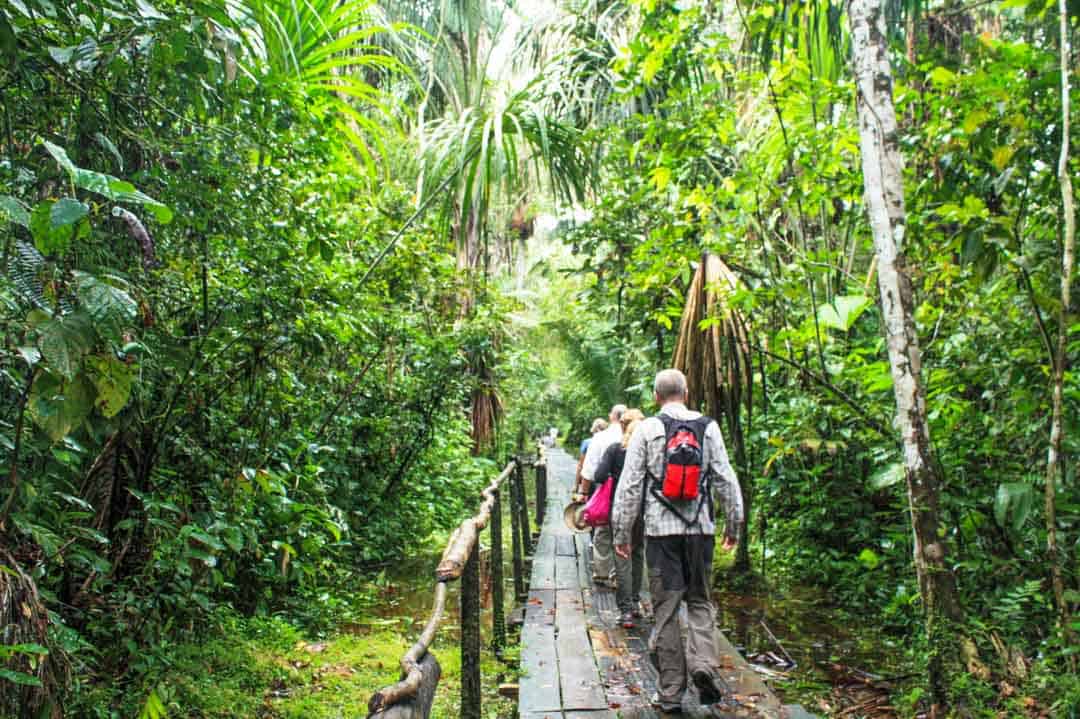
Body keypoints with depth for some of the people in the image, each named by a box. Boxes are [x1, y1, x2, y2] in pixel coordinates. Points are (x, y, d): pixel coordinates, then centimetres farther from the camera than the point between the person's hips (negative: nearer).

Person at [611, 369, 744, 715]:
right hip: (700, 528, 2)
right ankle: (704, 663, -5)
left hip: (661, 529, -1)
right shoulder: (708, 427, 3)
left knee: (665, 608, 6)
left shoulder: (646, 429, -2)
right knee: (700, 601, 16)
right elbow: (726, 479, 4)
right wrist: (734, 524, 15)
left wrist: (622, 532, 3)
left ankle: (671, 692, 11)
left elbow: (630, 485, -4)